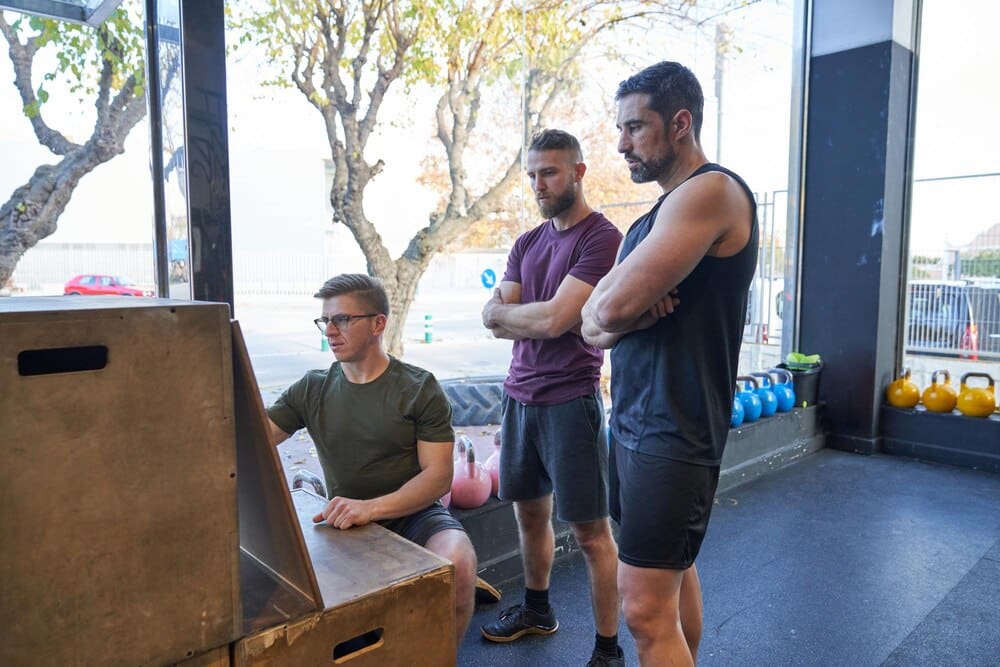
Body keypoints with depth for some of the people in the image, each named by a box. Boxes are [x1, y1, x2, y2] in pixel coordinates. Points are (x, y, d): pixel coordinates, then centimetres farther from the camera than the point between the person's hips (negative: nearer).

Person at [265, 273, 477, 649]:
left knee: (457, 566, -32)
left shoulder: (420, 388, -6)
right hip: (347, 525, 3)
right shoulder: (311, 391, 5)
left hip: (413, 516, -3)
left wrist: (371, 507, -26)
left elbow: (438, 476, -12)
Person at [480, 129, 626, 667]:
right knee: (529, 511, 19)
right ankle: (536, 609, 40)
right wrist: (539, 318, -13)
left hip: (570, 401, -7)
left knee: (590, 531, 2)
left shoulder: (602, 239, -11)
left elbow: (553, 320, -20)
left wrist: (506, 312, -3)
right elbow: (491, 319, 5)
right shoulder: (527, 244, 12)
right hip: (519, 395, 7)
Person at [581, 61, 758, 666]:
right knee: (675, 568, 21)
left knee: (647, 611, -4)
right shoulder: (658, 216, 16)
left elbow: (615, 306, -24)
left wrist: (623, 307, -2)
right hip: (638, 418, 10)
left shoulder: (712, 191, -15)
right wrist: (624, 311, -12)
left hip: (673, 429, -10)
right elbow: (593, 324, 9)